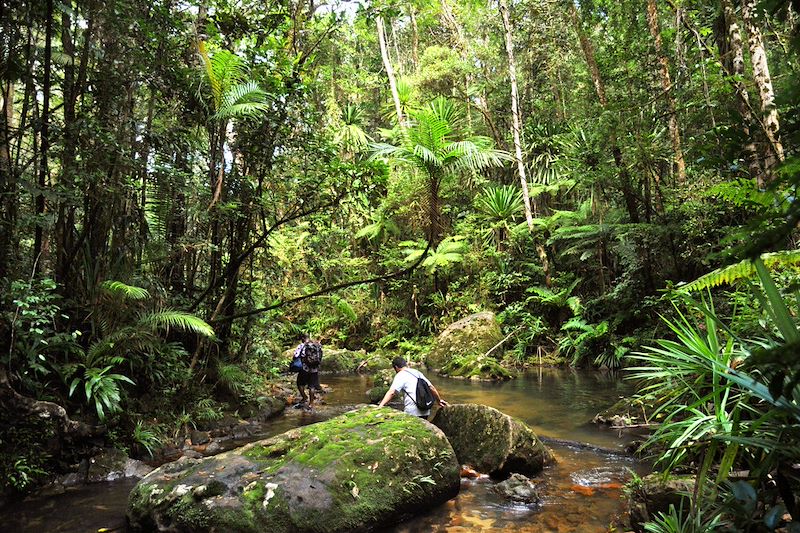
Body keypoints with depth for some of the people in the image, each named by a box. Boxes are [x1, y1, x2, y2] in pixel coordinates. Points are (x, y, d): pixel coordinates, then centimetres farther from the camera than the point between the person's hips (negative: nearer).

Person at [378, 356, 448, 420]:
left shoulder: (400, 375, -5)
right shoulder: (417, 372, 16)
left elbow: (391, 392, -19)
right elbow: (432, 388, 19)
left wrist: (380, 406, -24)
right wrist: (439, 400, 31)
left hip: (412, 413, -7)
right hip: (425, 412, 7)